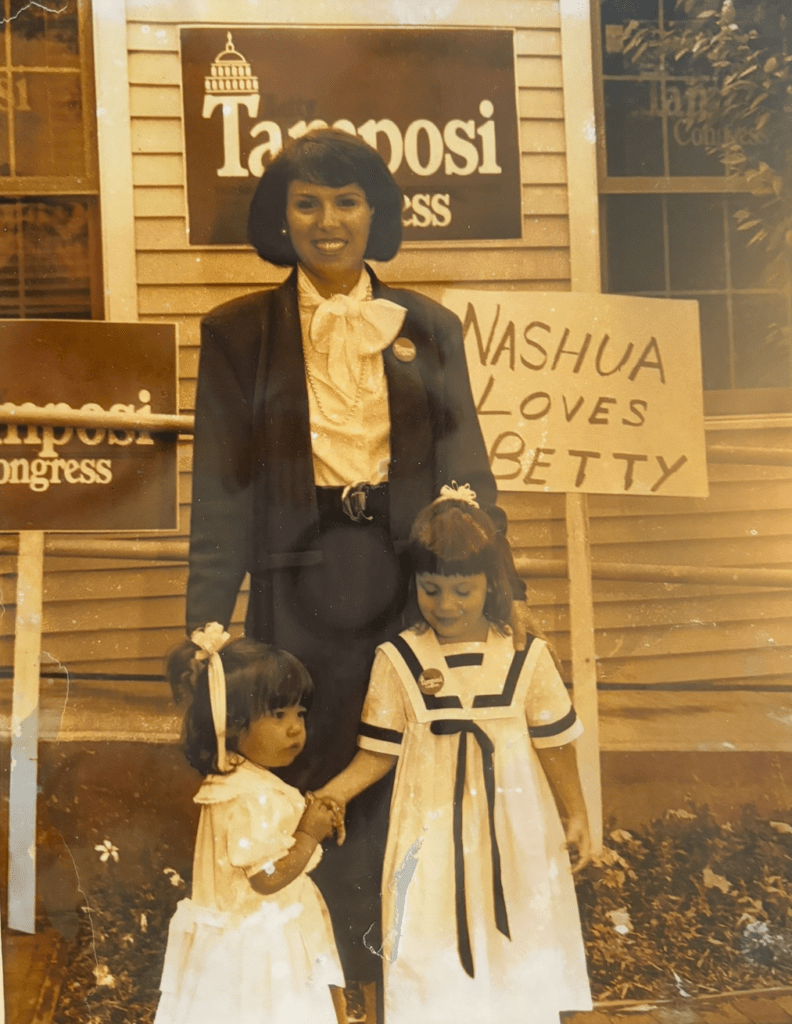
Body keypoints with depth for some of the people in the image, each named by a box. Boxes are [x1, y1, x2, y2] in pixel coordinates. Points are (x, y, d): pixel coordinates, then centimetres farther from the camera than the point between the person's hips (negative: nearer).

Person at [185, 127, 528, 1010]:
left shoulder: (428, 327, 9)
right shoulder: (237, 331, 5)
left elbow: (465, 464, 6)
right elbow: (220, 485, 2)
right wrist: (208, 616, -4)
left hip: (411, 574, 1)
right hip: (300, 584, -1)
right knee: (311, 779, 6)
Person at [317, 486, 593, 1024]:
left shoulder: (526, 658, -7)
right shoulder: (398, 660, -7)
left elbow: (554, 744, 2)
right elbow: (378, 753, -3)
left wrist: (576, 815, 4)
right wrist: (325, 798, -14)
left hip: (513, 827, 1)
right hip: (433, 828, 0)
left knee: (515, 938, 11)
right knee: (432, 949, 6)